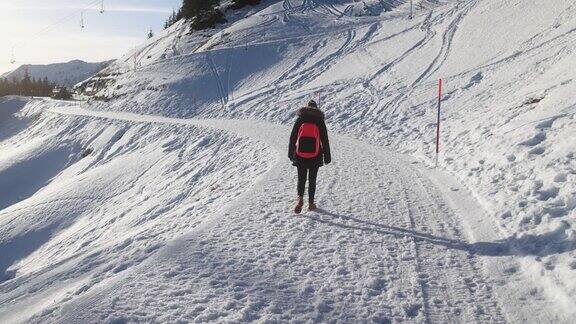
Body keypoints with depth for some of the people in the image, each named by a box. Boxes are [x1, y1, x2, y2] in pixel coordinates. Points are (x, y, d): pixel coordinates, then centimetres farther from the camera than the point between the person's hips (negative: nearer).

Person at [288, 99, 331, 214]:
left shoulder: (300, 120, 2)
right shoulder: (320, 121, 1)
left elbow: (292, 138, 4)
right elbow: (325, 140, 2)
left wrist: (291, 154, 13)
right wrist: (327, 156, 8)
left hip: (300, 156, 0)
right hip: (315, 157, 0)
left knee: (301, 179, 9)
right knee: (312, 180, 11)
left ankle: (300, 198, -14)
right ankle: (311, 203, 15)